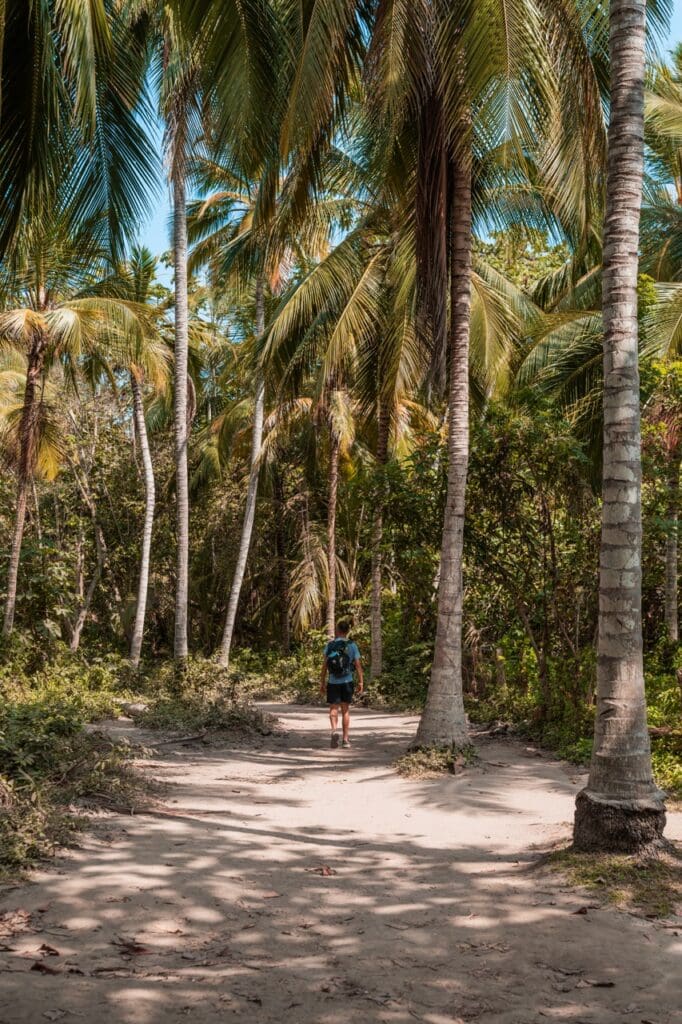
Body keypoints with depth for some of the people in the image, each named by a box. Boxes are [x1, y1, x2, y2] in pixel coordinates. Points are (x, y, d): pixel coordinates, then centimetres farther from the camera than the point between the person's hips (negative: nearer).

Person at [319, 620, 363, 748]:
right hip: (347, 681, 1)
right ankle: (346, 739, 13)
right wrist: (361, 682, 4)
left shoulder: (329, 645, -2)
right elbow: (358, 665, -2)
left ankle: (334, 731, -23)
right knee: (345, 710, 11)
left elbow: (324, 665, -4)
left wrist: (322, 682, 1)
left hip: (332, 682, -1)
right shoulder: (352, 645, -1)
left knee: (333, 709, 3)